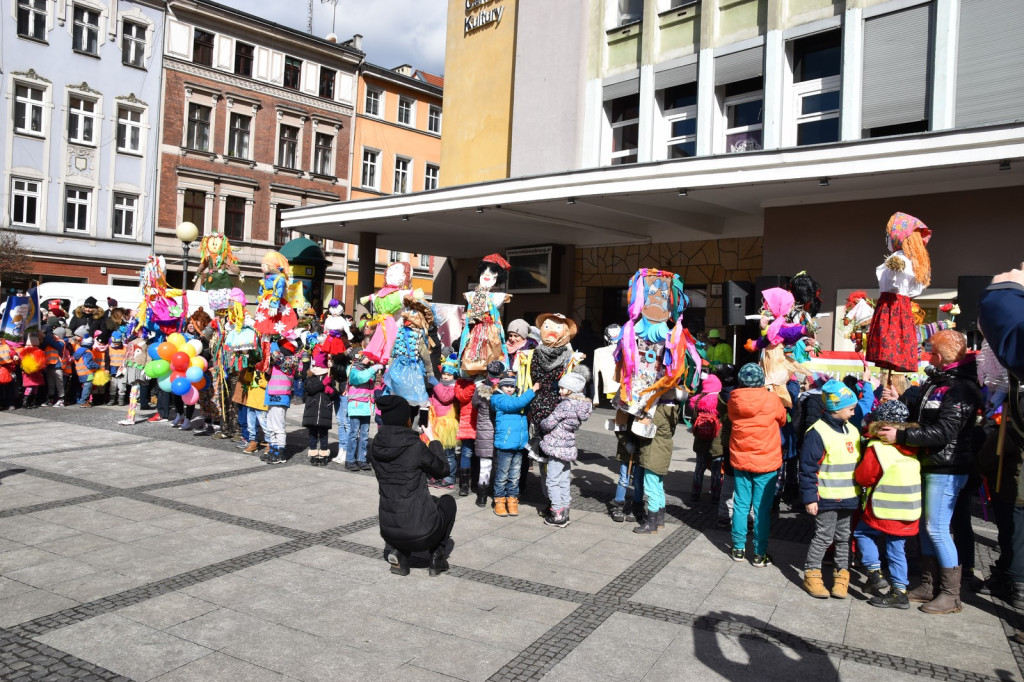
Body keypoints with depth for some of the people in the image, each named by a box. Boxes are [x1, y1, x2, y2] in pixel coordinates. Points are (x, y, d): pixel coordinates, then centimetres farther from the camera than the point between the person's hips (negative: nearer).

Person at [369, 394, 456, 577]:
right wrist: (432, 440, 13)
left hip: (388, 532, 4)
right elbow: (442, 471, 2)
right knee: (448, 501, 26)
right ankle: (436, 556, 16)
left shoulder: (376, 447, -1)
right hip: (421, 534, -4)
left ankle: (399, 552, 15)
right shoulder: (416, 446, -15)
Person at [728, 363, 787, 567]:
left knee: (740, 505, 12)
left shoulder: (733, 400, -5)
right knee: (762, 508, 4)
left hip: (740, 460, 3)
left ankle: (739, 549, 20)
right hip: (766, 462, -3)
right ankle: (760, 554, 10)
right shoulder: (772, 400, -12)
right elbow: (782, 420, 7)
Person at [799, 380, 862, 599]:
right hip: (826, 498, -7)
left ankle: (842, 575, 25)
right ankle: (811, 575, 15)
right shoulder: (818, 433, -16)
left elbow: (859, 463, 19)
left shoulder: (852, 431, 9)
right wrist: (810, 498, -16)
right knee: (823, 537, 2)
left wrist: (860, 491, 20)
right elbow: (807, 468, -16)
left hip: (850, 498, 7)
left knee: (845, 537, 14)